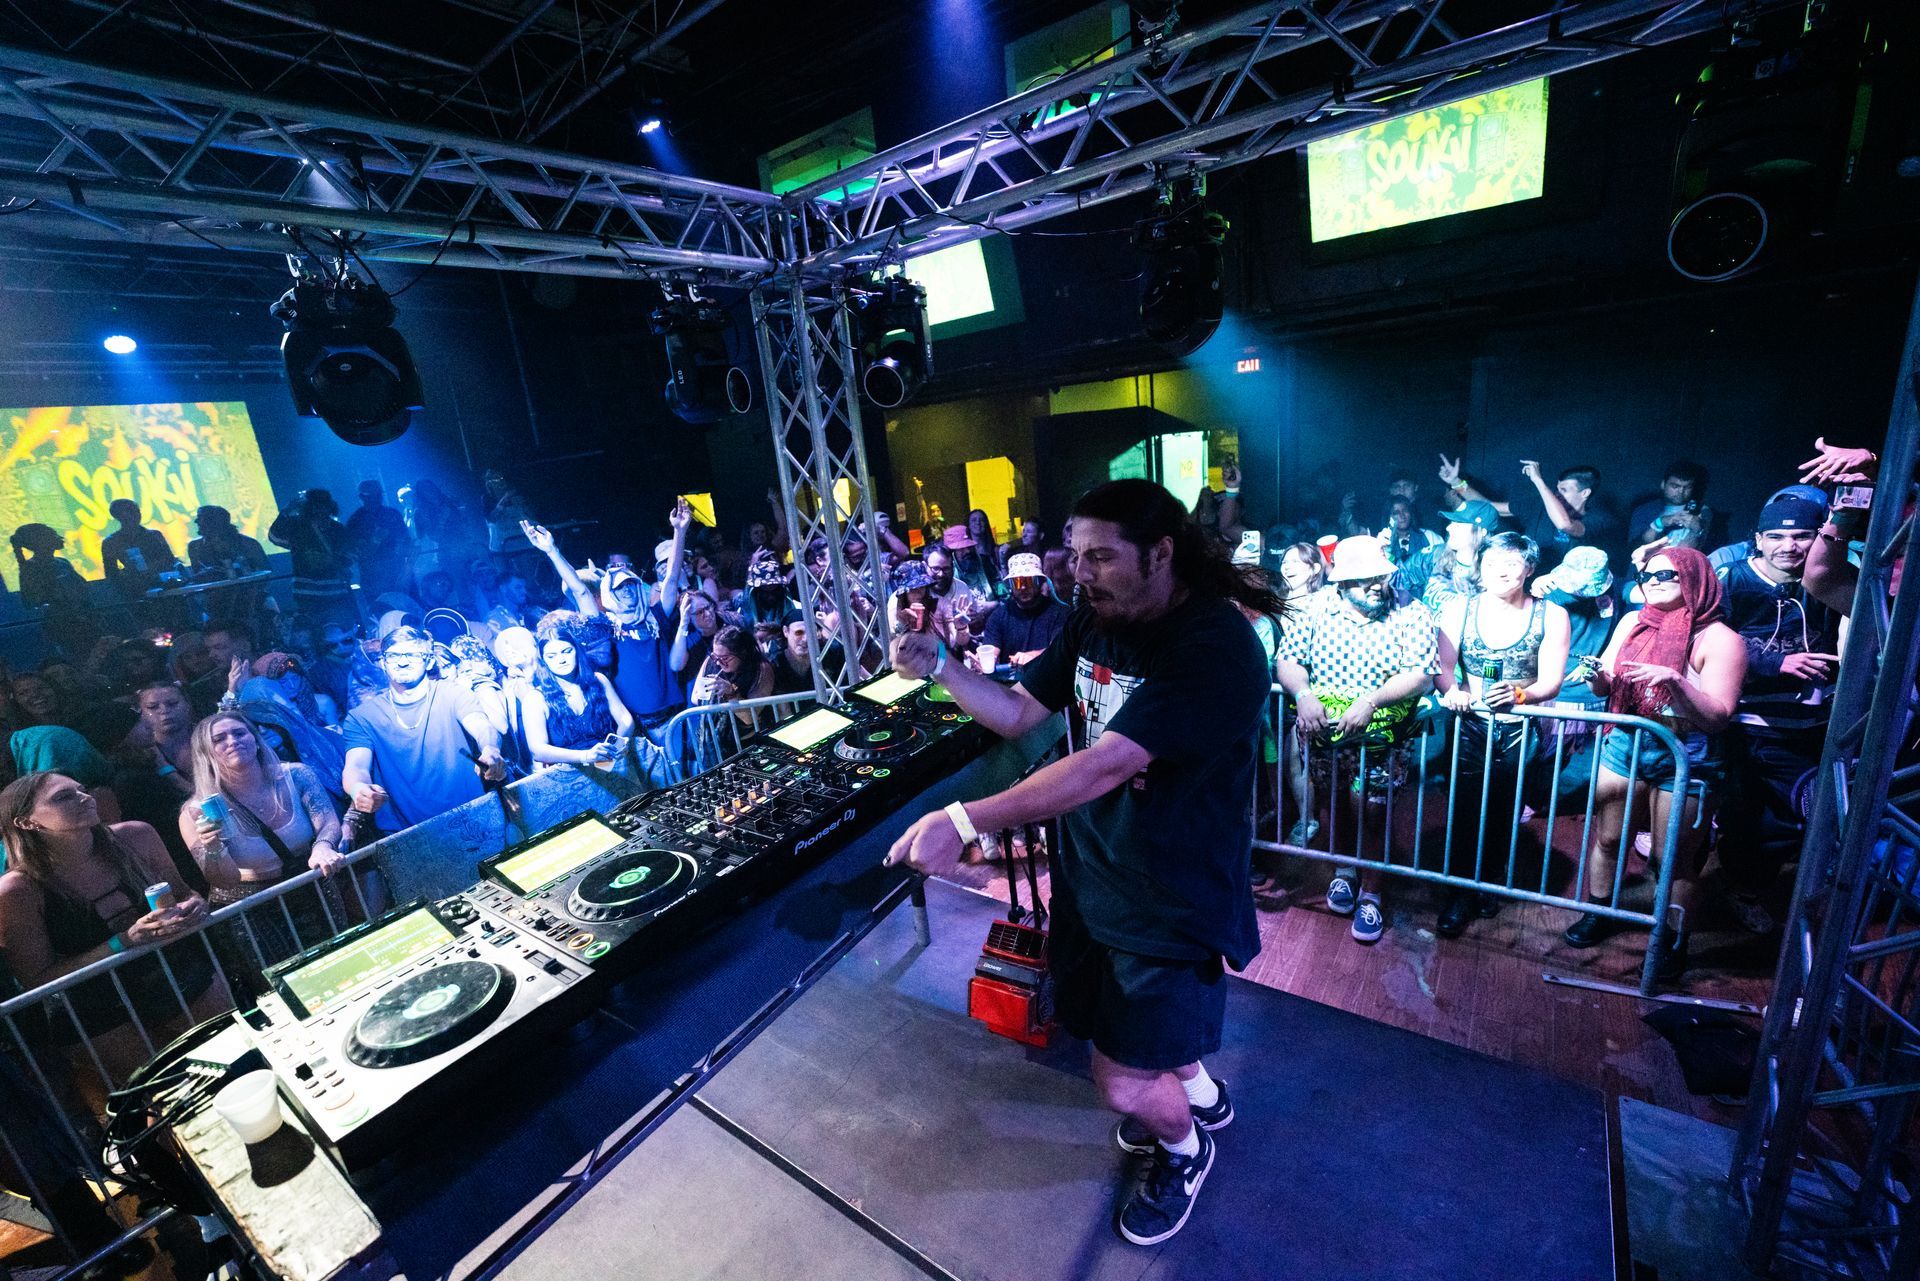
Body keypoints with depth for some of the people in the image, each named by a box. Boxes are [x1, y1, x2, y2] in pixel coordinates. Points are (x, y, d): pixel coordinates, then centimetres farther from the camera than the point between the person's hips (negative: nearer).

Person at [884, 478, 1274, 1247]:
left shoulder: (1215, 648, -27)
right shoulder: (1094, 621, -2)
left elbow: (1105, 766, -36)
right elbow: (1017, 714, 3)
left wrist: (964, 821, -39)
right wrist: (939, 666, -12)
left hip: (1175, 896, -6)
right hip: (1090, 872, 7)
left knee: (1123, 1083, 3)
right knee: (1123, 1019, 23)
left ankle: (1186, 1147, 40)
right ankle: (1199, 1093, 56)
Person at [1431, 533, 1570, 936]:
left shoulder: (1551, 616, 2)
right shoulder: (1459, 608, 2)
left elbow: (1551, 681, -6)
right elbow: (1442, 666, -5)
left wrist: (1520, 693, -27)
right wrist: (1452, 691, -26)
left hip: (1520, 731, 0)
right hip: (1470, 725, 0)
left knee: (1501, 814, 7)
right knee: (1465, 810, -4)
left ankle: (1484, 882, 31)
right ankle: (1460, 895, 12)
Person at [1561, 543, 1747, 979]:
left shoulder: (1719, 639, -8)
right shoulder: (1632, 622, 5)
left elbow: (1717, 716, -15)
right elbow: (1607, 688, 9)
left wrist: (1674, 682, -31)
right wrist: (1597, 677, -14)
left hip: (1683, 757, -4)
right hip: (1624, 743, 4)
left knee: (1674, 860, 7)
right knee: (1607, 837, 13)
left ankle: (1675, 942, 26)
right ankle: (1599, 914, 32)